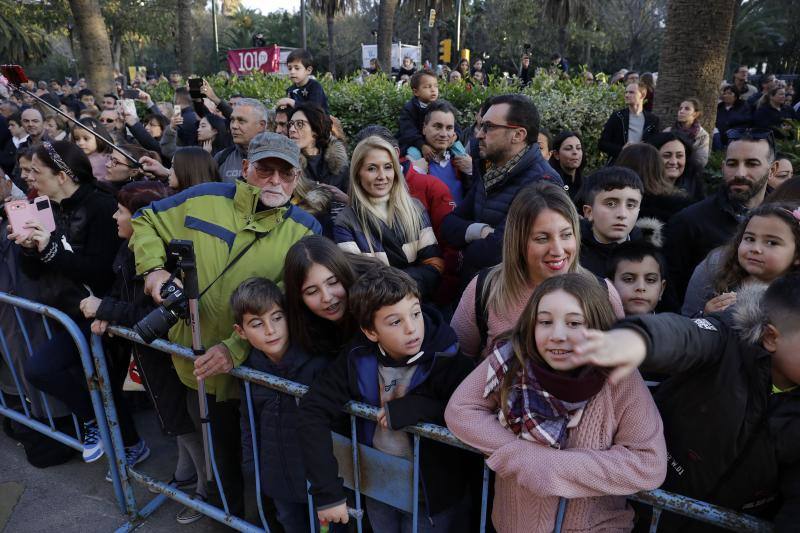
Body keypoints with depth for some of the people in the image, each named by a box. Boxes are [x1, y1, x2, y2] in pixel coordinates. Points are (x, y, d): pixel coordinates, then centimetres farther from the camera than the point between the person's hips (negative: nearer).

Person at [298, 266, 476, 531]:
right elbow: (313, 412, -21)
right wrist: (326, 492, -26)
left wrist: (415, 408, -33)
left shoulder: (448, 361, -25)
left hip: (432, 492, -3)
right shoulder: (358, 358, -17)